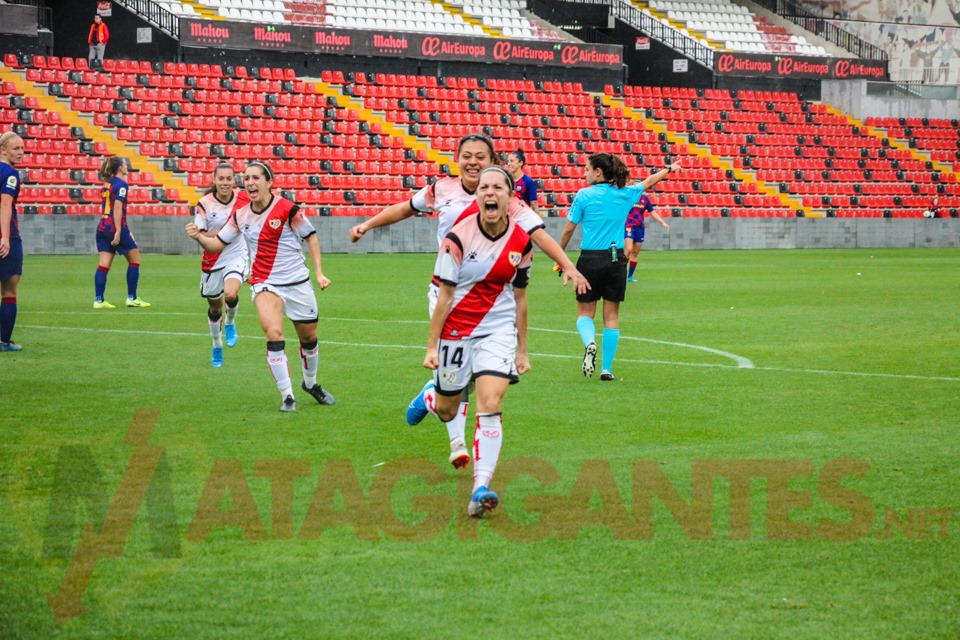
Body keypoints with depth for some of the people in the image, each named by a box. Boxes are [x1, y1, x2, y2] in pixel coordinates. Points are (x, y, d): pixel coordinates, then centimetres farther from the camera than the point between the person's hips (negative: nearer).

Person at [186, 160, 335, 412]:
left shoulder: (287, 209, -12)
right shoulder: (240, 216, -1)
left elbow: (311, 237, -2)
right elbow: (217, 243, 4)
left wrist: (319, 272, -7)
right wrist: (199, 237, -16)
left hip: (298, 283, -1)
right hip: (264, 284, 1)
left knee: (309, 338, 12)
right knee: (274, 334, -21)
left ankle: (310, 383, 40)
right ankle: (287, 396, -14)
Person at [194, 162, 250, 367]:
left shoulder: (243, 198, -8)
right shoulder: (204, 204, -14)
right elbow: (201, 236, -16)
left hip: (237, 257, 0)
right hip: (213, 261, 0)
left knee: (230, 294, -28)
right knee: (215, 308, 13)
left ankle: (230, 323, 7)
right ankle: (217, 347, 38)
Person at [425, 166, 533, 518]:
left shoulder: (521, 242, -3)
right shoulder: (459, 237, -14)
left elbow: (519, 298, 8)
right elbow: (444, 295, -9)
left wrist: (522, 350, 11)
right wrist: (431, 346, -10)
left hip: (498, 331, 1)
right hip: (455, 331, -1)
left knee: (490, 404, -18)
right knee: (447, 412, 12)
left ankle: (481, 488, -21)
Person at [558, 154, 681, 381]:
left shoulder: (584, 195, -5)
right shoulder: (625, 194, 5)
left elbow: (569, 229, -3)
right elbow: (649, 181, 24)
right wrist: (669, 169, 42)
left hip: (590, 259, -2)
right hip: (616, 259, 3)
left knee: (585, 313, 8)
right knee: (611, 315, 8)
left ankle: (589, 342, -23)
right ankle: (607, 368, 6)